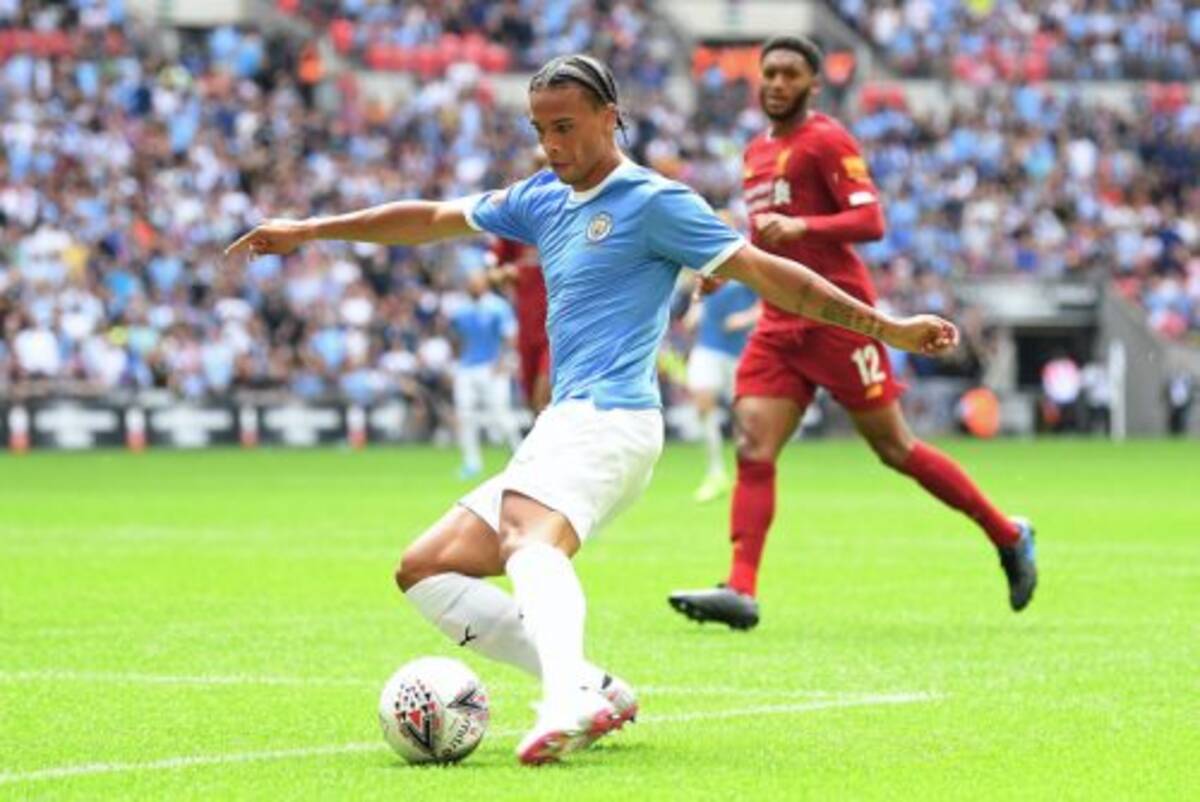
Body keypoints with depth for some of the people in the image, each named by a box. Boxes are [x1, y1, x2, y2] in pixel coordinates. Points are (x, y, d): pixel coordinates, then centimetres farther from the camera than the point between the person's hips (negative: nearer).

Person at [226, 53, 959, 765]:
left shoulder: (653, 201, -2)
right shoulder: (543, 199, 20)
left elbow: (767, 273, -3)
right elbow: (433, 219, 31)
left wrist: (886, 328, -8)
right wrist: (311, 230, 33)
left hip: (609, 419, -9)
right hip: (564, 427, 9)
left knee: (532, 540, -37)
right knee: (425, 570, 5)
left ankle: (569, 700, -64)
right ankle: (593, 689, -8)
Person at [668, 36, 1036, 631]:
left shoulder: (825, 141, -6)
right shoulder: (757, 152, 18)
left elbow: (871, 221, -16)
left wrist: (799, 227, -28)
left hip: (836, 314, -7)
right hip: (779, 321, 7)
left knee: (894, 448, 0)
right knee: (753, 447, -9)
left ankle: (1009, 537, 15)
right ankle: (741, 591, -16)